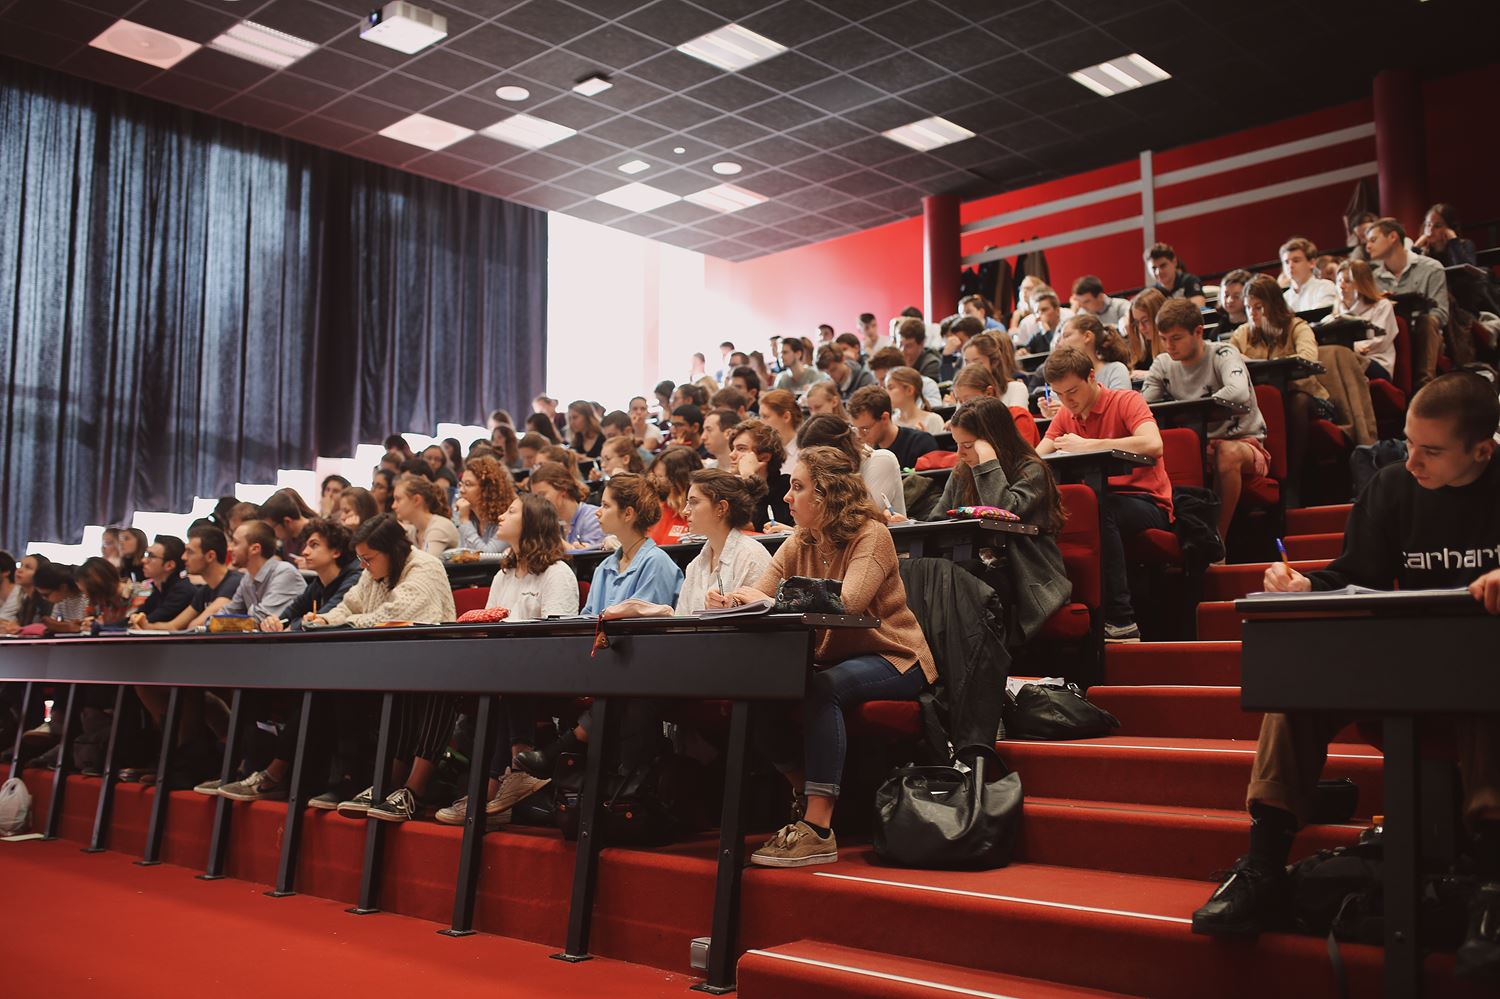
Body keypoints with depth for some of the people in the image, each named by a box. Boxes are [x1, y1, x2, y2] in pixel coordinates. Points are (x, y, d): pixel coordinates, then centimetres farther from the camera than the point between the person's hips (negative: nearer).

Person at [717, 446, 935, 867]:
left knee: (822, 689, -36)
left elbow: (845, 604, -31)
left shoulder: (871, 536, -15)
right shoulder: (798, 545, 7)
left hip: (893, 659, -7)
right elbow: (756, 596, -4)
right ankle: (807, 795, 4)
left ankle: (818, 831, -33)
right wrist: (728, 603, -27)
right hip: (831, 661, 7)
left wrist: (770, 602, -33)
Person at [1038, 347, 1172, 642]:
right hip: (1098, 502, 5)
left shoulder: (1126, 401, -5)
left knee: (1099, 511, -37)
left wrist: (1086, 445, -22)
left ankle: (1121, 622, -34)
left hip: (1148, 504, -5)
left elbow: (1153, 444, -25)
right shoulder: (1065, 416, 13)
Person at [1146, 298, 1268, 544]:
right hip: (1198, 447, 4)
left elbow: (1238, 393, -33)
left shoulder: (1223, 355, -12)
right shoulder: (1163, 365, 3)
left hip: (1244, 442, -4)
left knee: (1228, 452, -38)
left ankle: (1218, 538, -26)